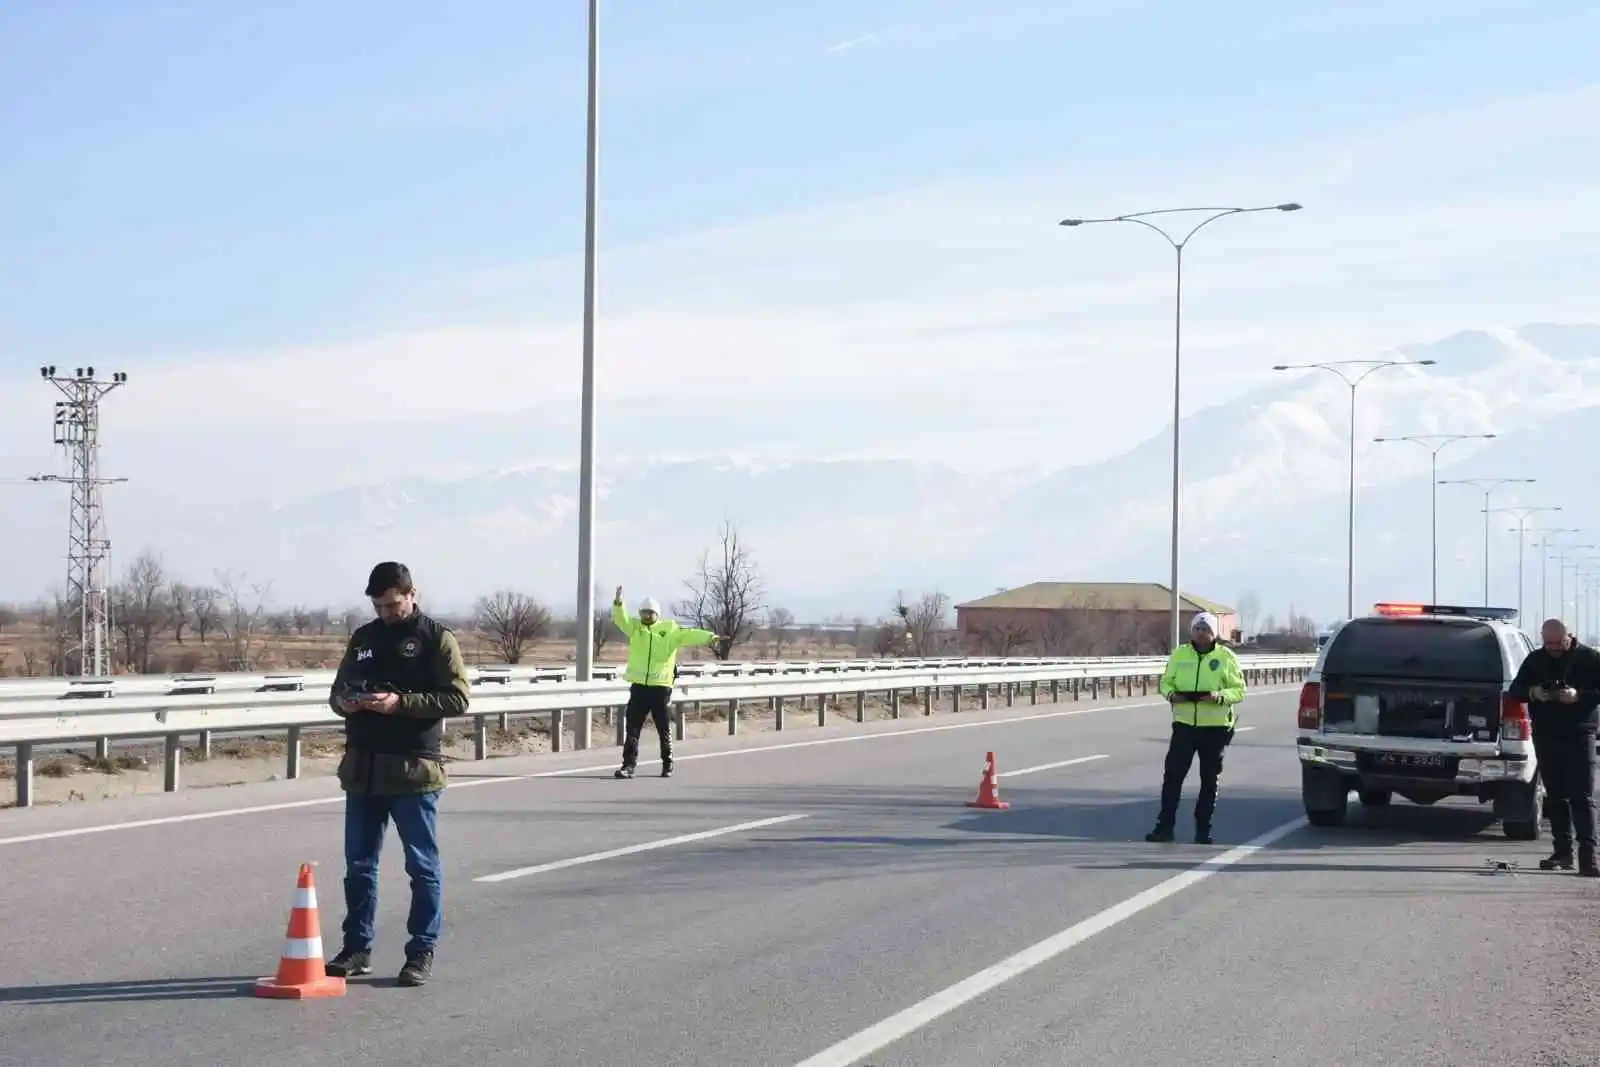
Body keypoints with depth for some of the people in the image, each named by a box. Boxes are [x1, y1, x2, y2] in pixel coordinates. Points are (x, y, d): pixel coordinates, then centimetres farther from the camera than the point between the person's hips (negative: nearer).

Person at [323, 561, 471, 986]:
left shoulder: (437, 639, -3)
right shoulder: (364, 638, 14)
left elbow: (458, 697, -11)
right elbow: (338, 689, 22)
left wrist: (400, 703, -19)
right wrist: (345, 702, -3)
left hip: (414, 770, -5)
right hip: (363, 768, 6)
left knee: (423, 866, 2)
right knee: (359, 864, 10)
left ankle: (422, 952, 9)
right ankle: (357, 949, 19)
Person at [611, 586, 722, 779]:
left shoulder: (670, 629, 1)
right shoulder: (635, 627, 7)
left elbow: (689, 634, -9)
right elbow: (621, 619, -7)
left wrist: (709, 637, -25)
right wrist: (618, 602, -26)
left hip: (661, 686, -1)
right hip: (639, 685, 1)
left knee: (664, 728, 8)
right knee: (632, 727, -1)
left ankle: (667, 765, 20)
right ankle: (628, 765, 1)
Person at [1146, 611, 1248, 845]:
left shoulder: (1226, 657, -1)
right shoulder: (1179, 654, 6)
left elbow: (1239, 690, -1)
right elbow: (1166, 682, 14)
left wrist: (1220, 697, -20)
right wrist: (1171, 694, -9)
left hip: (1215, 727, -1)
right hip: (1184, 723, 1)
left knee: (1209, 780, 6)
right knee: (1173, 775, -4)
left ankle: (1203, 829, 15)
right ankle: (1165, 826, 2)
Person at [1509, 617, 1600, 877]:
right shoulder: (1535, 659, 12)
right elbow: (1515, 690, 13)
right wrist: (1532, 693, -8)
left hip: (1578, 736, -4)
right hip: (1546, 736, 4)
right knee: (1556, 796, 8)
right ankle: (1563, 852, 13)